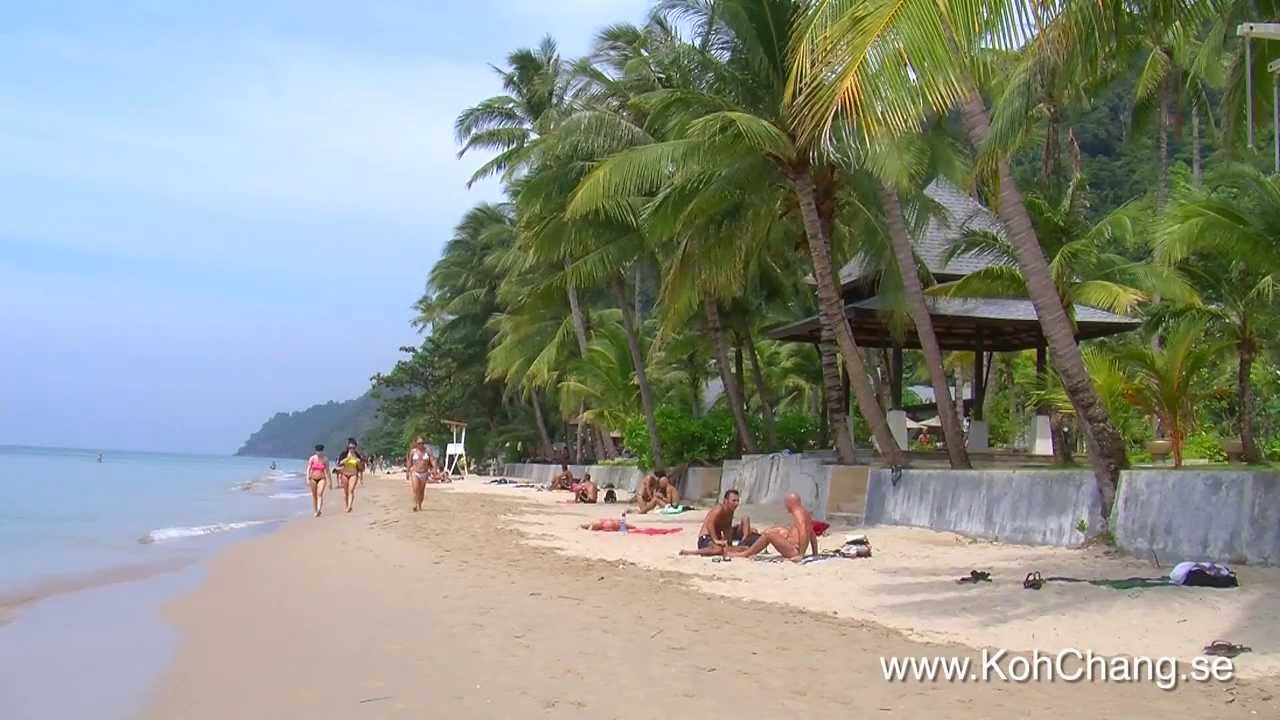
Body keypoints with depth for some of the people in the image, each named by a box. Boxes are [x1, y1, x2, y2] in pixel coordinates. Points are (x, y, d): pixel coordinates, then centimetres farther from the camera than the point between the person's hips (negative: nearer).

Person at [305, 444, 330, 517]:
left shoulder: (325, 459, -2)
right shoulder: (312, 458, -3)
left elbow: (327, 471, 3)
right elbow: (308, 469, -6)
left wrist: (329, 481, 4)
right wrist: (307, 479, -16)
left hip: (322, 479, -2)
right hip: (313, 478, 2)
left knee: (320, 494, -18)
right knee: (314, 495, 8)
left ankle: (319, 510, -30)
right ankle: (316, 511, 19)